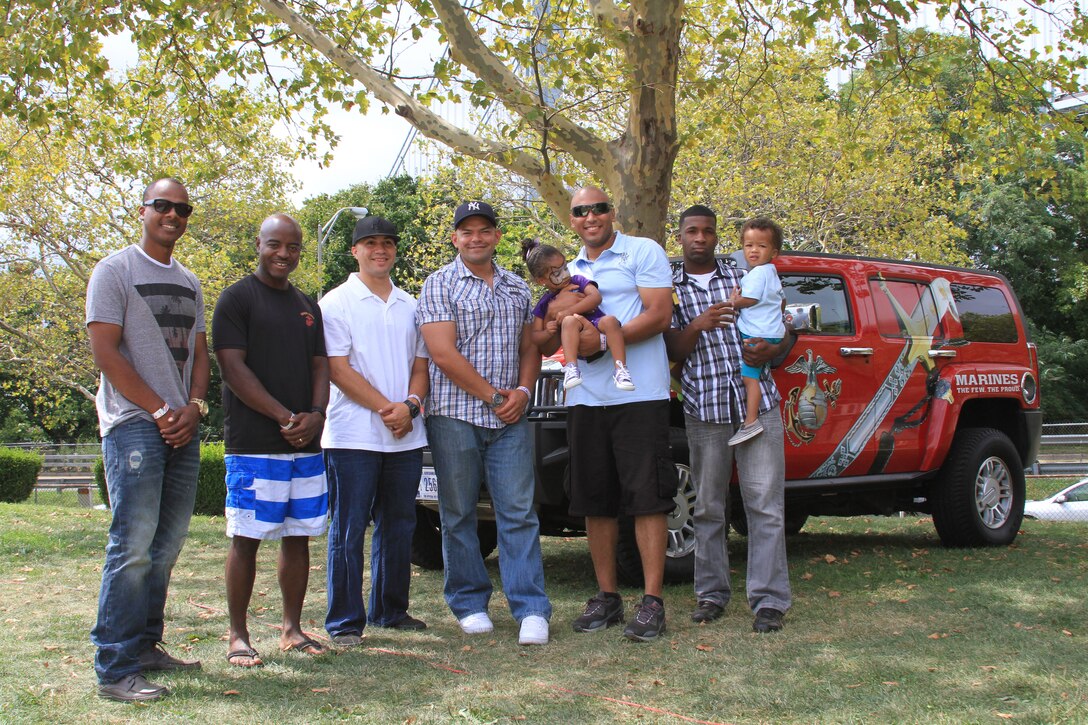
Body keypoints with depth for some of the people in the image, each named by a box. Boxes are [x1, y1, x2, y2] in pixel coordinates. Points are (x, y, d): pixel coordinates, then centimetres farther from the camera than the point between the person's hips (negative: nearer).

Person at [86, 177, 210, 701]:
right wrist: (161, 410, -11)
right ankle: (115, 669, -8)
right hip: (134, 422, -7)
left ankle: (145, 645, 19)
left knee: (168, 543, 8)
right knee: (134, 544, -12)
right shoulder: (115, 271, -1)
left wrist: (193, 408, 0)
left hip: (182, 426, 7)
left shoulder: (190, 283, 20)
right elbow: (104, 351, -9)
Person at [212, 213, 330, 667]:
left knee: (298, 537, 9)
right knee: (247, 539, -2)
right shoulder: (237, 298, -2)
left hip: (306, 443, 6)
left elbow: (320, 366, 16)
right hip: (253, 443, -6)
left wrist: (315, 415, -5)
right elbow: (233, 367, -10)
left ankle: (292, 629, 18)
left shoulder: (307, 306, 18)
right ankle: (238, 637, 6)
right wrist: (285, 417, -16)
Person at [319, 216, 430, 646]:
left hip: (406, 436, 5)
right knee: (348, 530, -2)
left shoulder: (410, 306, 16)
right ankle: (345, 622, 5)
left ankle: (390, 611, 24)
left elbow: (420, 364, 14)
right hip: (353, 436, -5)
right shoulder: (337, 303, 0)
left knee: (398, 527, 11)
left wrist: (410, 405, -6)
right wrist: (385, 407, -14)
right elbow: (338, 369, -8)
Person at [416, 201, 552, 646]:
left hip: (510, 420, 3)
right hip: (455, 415, -3)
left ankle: (531, 609, 1)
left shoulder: (517, 288, 16)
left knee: (519, 512, -1)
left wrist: (523, 392, -2)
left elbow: (529, 347, 17)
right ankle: (469, 604, 16)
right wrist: (493, 396, -9)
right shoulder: (440, 285, 0)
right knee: (458, 516, 4)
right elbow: (443, 354, -9)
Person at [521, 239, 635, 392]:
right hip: (578, 343, -1)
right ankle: (571, 367, -42)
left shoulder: (578, 281, 16)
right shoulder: (544, 304, 16)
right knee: (569, 321, -33)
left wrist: (569, 311, -13)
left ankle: (620, 369, -36)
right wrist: (547, 332, -12)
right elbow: (534, 338, 12)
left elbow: (596, 297, -3)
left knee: (610, 320, -34)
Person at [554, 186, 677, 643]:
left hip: (639, 395, -6)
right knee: (595, 502, 8)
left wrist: (603, 341, -17)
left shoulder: (643, 251, 3)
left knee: (647, 499, -5)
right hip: (585, 398, 6)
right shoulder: (570, 271, 20)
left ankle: (652, 602, -1)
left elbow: (659, 315, -8)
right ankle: (607, 597, 17)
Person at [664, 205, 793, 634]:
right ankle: (711, 594, 17)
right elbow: (673, 352, 3)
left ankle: (769, 599, 0)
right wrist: (697, 326, -16)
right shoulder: (670, 288, 10)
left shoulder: (744, 277, 13)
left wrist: (771, 351, -8)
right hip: (704, 409, 0)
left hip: (758, 402, 0)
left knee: (766, 503, -4)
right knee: (708, 508, 6)